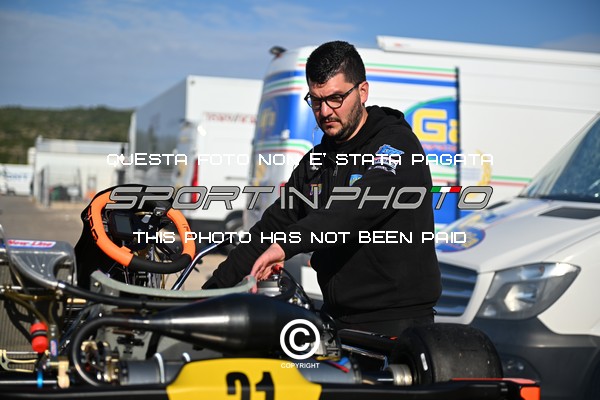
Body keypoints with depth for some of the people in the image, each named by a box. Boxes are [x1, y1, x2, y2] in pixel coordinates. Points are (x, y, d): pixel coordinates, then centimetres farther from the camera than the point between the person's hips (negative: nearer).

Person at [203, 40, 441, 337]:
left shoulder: (397, 144, -8)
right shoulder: (315, 162, 16)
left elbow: (359, 206, -26)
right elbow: (270, 227, 15)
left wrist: (287, 244, -38)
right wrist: (211, 291, 5)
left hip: (397, 323, -6)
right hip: (335, 319, 6)